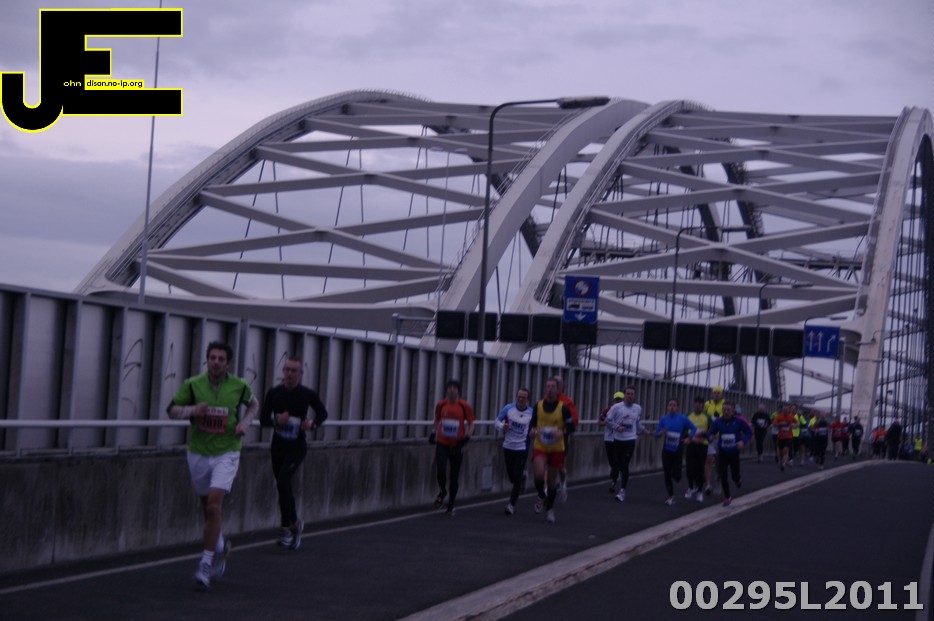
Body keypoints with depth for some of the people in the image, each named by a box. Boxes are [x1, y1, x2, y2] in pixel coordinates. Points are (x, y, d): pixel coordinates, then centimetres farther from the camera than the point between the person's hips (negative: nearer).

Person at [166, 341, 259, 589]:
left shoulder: (239, 386, -5)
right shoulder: (192, 384, -7)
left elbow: (253, 404, 15)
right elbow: (172, 410, 1)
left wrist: (245, 422, -4)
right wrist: (192, 410, -19)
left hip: (226, 454, -2)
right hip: (198, 454, 2)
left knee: (214, 504, -18)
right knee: (208, 508, 14)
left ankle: (206, 563, -14)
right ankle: (221, 547, 43)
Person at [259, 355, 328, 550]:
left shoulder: (308, 395, -6)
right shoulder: (274, 393, -2)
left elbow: (323, 413, 10)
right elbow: (263, 420, 1)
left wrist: (313, 424, -11)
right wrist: (277, 420, -19)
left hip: (296, 447, -4)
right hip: (278, 446, 4)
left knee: (282, 482, -22)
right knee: (284, 487, 11)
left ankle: (286, 529, -14)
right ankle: (295, 523, 34)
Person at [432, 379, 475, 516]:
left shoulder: (464, 406, -5)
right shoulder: (441, 404, 1)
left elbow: (471, 424, 1)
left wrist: (467, 437, -16)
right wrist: (433, 432, 3)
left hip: (457, 446, -1)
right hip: (442, 444, 1)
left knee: (454, 477, 5)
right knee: (441, 471, -17)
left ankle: (450, 507, 19)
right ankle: (442, 492, 17)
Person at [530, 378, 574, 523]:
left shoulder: (563, 408, -9)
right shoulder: (538, 406, -2)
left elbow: (571, 427, -4)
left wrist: (562, 433, -24)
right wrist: (533, 430, -10)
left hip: (557, 449, 0)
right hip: (540, 447, 1)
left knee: (552, 480, 9)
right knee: (539, 474, -21)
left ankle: (549, 508, 30)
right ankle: (541, 497, 12)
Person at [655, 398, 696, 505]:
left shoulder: (683, 419, -5)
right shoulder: (663, 419, 1)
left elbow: (694, 428, 3)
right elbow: (657, 434, 4)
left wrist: (689, 438, -11)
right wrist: (661, 433, -18)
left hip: (678, 451, -2)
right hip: (666, 450, 2)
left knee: (676, 475, -6)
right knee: (667, 475, 2)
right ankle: (671, 496, 18)